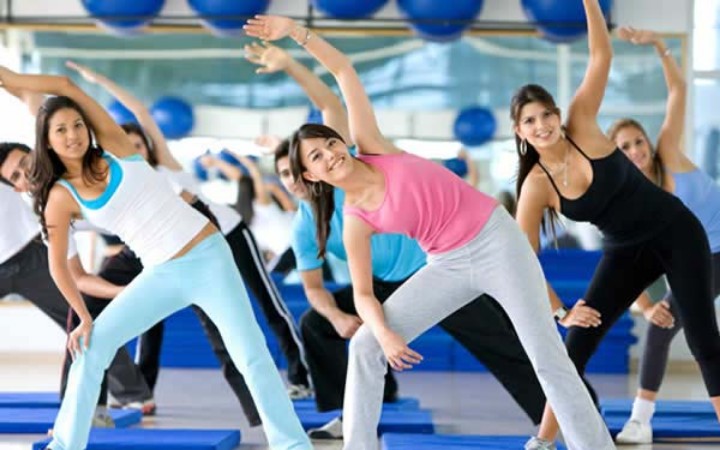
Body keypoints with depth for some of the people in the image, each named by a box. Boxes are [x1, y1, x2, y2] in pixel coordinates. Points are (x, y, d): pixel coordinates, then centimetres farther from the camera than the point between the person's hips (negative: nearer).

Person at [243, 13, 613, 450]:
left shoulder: (372, 147, -7)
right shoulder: (356, 221, -3)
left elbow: (344, 71, -3)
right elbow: (363, 292, 0)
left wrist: (295, 30, -10)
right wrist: (384, 333, -19)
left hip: (497, 240, -3)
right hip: (449, 266, 3)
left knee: (548, 357, -6)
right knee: (365, 345, -6)